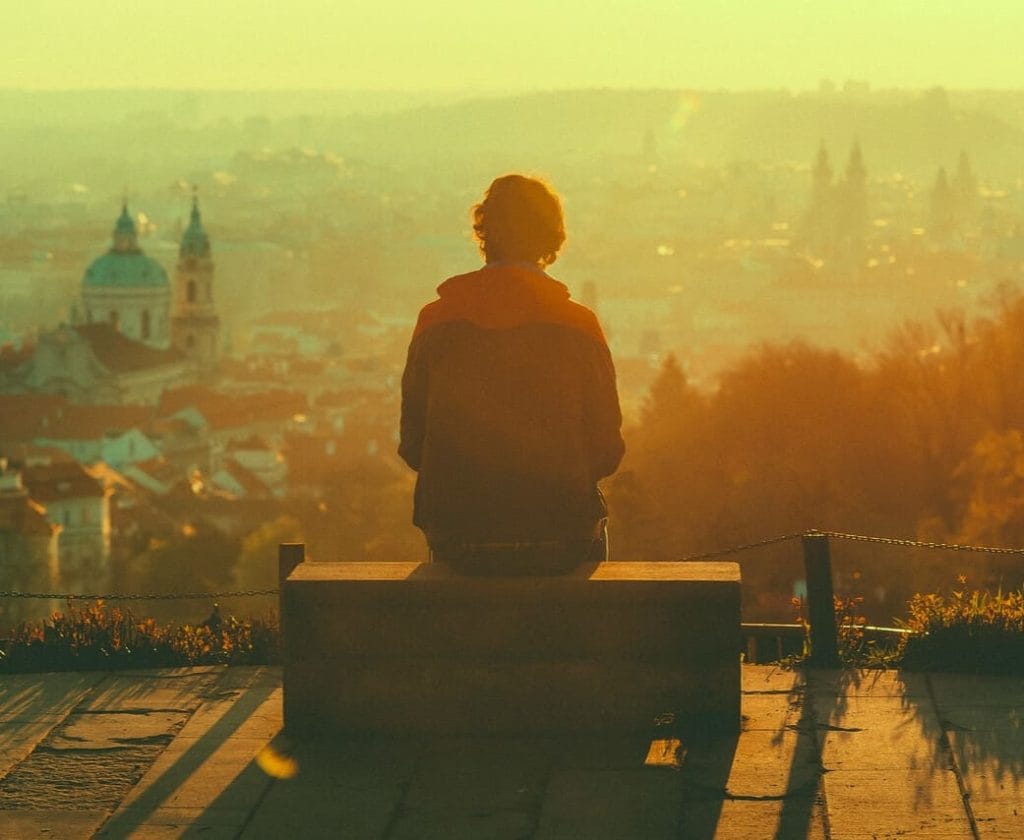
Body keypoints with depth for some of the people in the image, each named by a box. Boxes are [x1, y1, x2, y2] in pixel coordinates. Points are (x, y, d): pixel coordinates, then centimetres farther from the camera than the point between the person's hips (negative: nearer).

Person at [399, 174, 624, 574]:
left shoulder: (435, 322, -3)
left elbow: (413, 447, 1)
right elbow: (607, 453, -2)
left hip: (458, 544, 1)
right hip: (562, 545, -1)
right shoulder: (580, 325, -7)